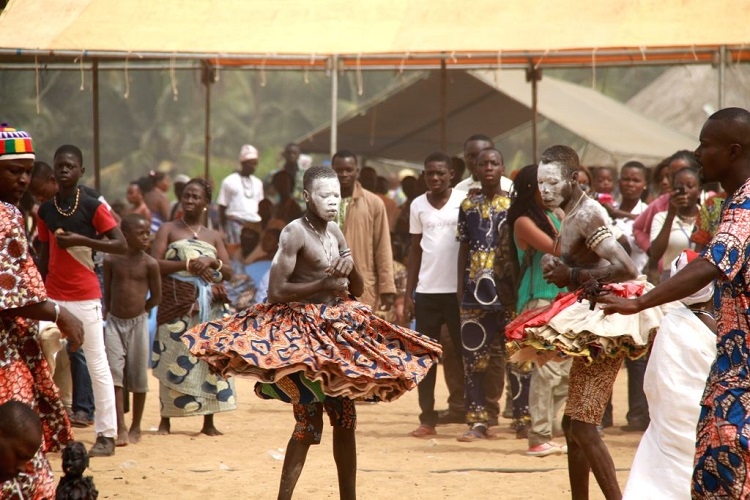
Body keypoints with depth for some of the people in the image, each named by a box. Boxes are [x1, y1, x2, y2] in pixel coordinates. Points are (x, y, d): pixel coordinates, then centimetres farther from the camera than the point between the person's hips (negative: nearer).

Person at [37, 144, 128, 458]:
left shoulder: (92, 207, -6)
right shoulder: (45, 211, 7)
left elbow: (122, 245, -10)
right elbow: (45, 255, 14)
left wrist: (81, 240, -20)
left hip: (85, 296, -5)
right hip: (53, 296, 5)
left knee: (97, 364, -1)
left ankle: (107, 435, 2)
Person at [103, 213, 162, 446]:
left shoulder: (149, 264, -6)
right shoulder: (111, 260, -2)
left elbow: (156, 296, 3)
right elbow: (107, 292, 9)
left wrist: (138, 311, 5)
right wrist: (112, 313, 9)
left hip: (138, 322, -1)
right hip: (114, 322, 1)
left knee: (138, 377, 7)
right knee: (114, 373, -9)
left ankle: (136, 427, 20)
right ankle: (121, 429, -11)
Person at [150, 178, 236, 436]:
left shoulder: (213, 236, 17)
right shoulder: (169, 230, 7)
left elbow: (228, 272, 10)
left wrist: (211, 261, -10)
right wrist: (188, 264, -14)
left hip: (209, 306, 3)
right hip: (177, 304, -3)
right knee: (174, 360, -5)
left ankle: (208, 422, 4)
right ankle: (165, 420, 2)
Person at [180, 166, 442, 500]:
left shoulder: (335, 232, 11)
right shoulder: (295, 233, -12)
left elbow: (357, 290, 16)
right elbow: (276, 291, -19)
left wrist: (351, 266, -5)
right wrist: (324, 284, -18)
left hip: (337, 331, 8)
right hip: (302, 334, -8)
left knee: (346, 421, 11)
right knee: (309, 423, -11)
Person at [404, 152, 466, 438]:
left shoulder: (464, 202, -2)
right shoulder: (418, 206, 8)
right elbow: (416, 249, 12)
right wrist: (408, 292, 8)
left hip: (458, 290, -3)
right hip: (426, 290, 3)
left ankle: (471, 413, 9)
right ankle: (427, 419, 7)